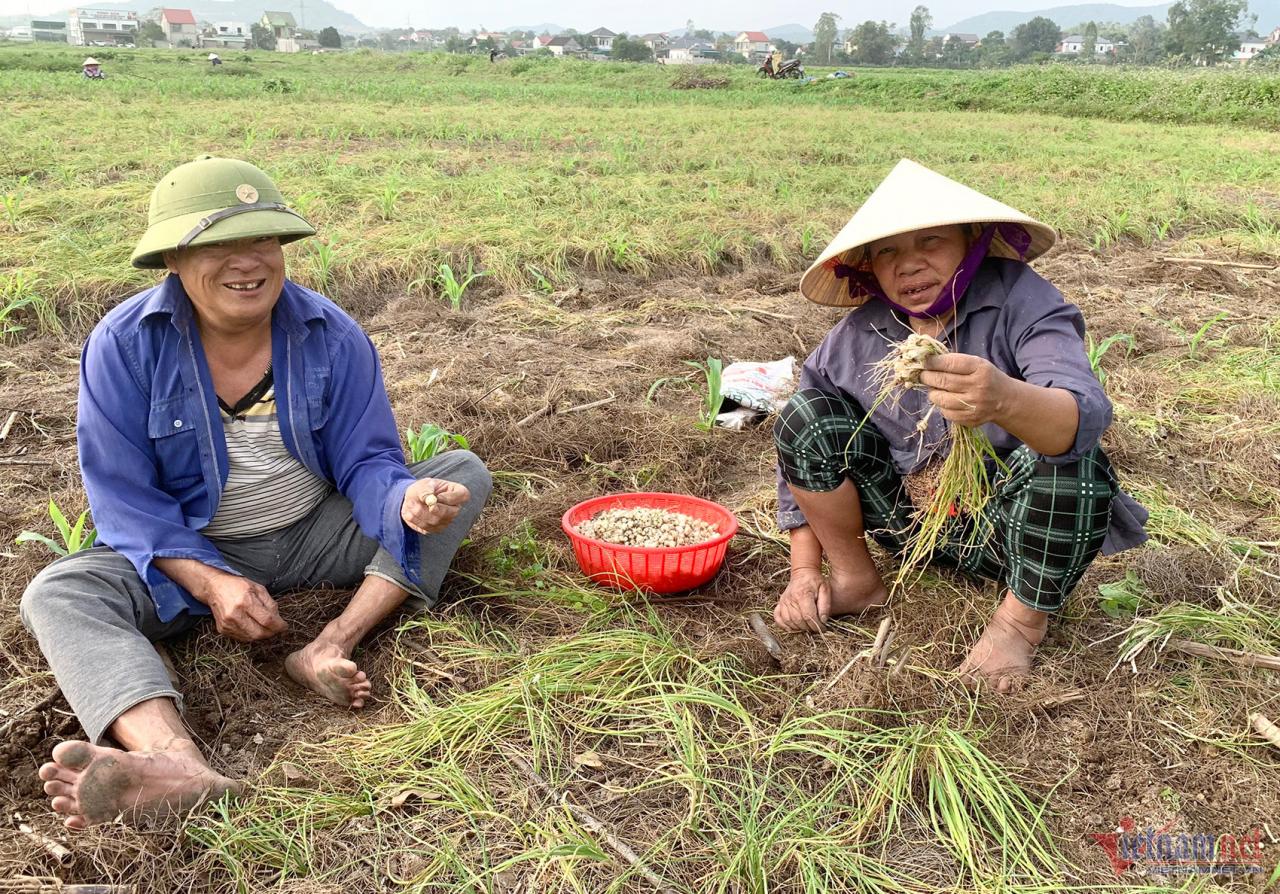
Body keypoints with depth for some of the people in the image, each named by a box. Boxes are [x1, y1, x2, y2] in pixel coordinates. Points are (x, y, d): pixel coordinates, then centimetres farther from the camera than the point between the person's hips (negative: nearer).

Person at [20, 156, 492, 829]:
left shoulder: (332, 337, -10)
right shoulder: (125, 344, -13)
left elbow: (366, 463, -9)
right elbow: (124, 494, -14)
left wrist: (408, 498, -35)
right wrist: (210, 583, -29)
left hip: (316, 535, 2)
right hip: (188, 553, -1)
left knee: (464, 474, -15)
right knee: (56, 595, -29)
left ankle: (329, 648, -33)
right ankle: (179, 767, -58)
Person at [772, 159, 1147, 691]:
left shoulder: (1020, 302, -19)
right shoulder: (856, 338, -10)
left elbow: (1086, 415, -38)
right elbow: (805, 450, 1)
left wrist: (1006, 400, -61)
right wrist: (804, 572, -4)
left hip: (1008, 528, -2)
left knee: (1066, 459, -35)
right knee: (805, 416, -15)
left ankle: (1023, 617, -7)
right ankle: (855, 580, 4)